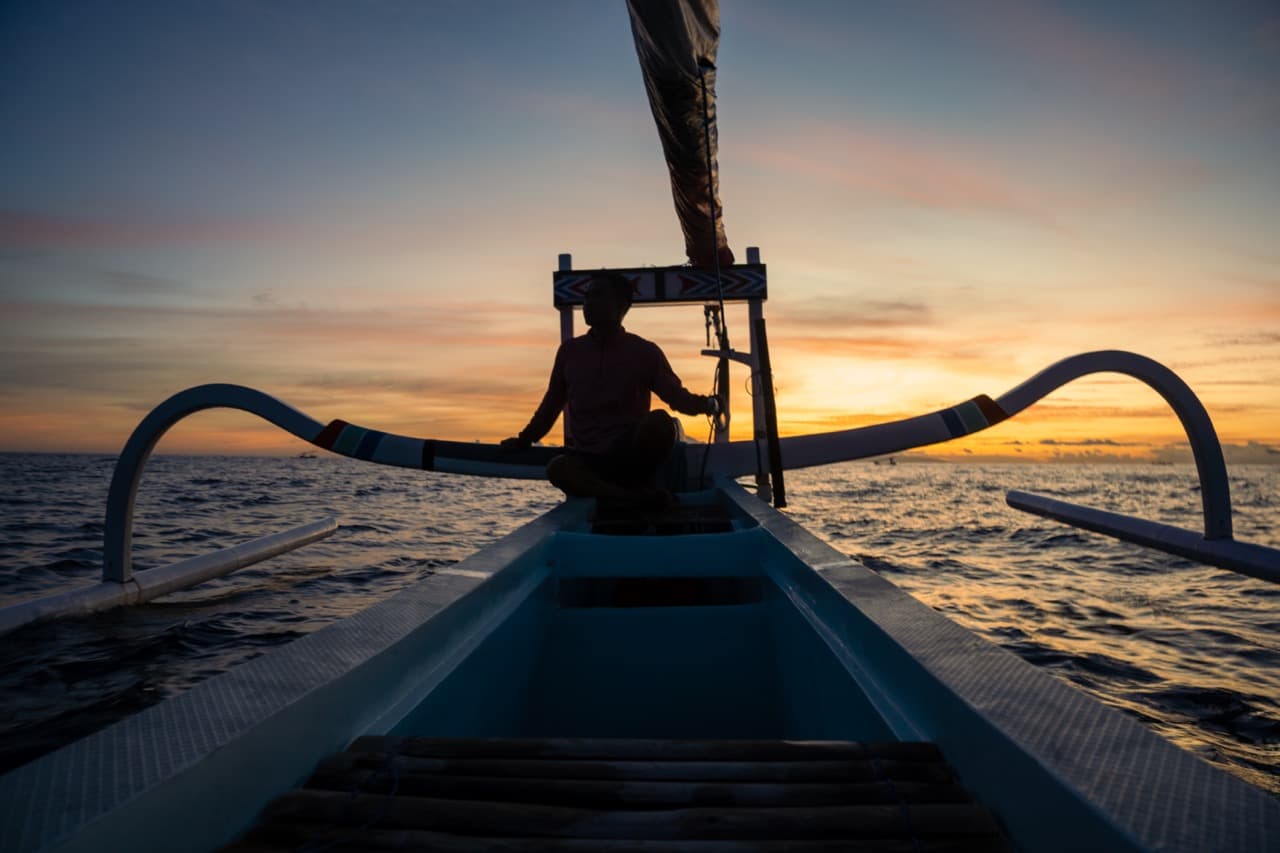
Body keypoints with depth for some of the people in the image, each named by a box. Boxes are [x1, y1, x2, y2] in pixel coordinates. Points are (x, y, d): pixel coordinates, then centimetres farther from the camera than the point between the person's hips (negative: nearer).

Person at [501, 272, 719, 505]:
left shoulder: (644, 351, 4)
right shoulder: (570, 351, 11)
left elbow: (677, 396, 7)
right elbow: (552, 404, 22)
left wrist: (707, 404, -11)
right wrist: (523, 440, 22)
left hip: (632, 457, -1)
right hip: (589, 461, 2)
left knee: (659, 421, -34)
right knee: (558, 468, -34)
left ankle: (637, 486, -14)